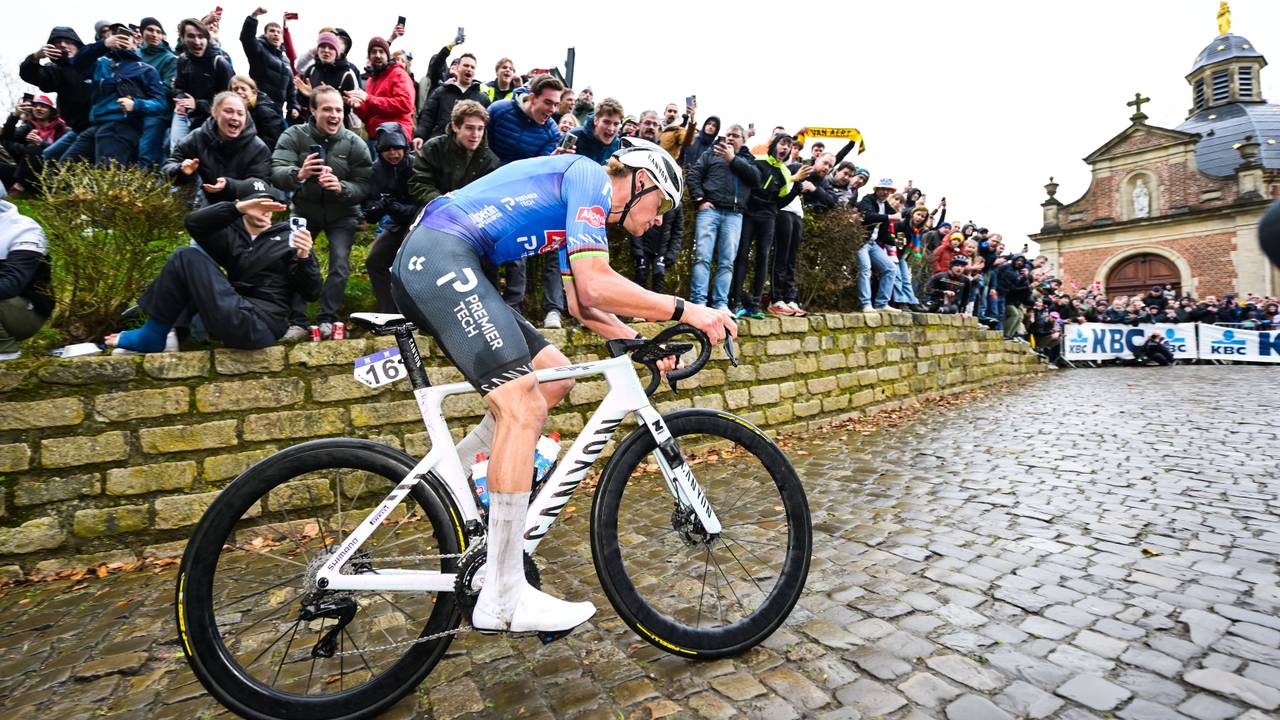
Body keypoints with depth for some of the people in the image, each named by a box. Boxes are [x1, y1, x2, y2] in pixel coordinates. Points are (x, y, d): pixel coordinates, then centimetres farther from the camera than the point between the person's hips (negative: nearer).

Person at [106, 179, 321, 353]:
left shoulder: (289, 239, 5)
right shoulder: (230, 234, 16)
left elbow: (312, 293, -2)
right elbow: (194, 222, -4)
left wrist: (304, 257, -21)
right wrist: (238, 209, -18)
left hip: (262, 325, -5)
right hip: (234, 312, 5)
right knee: (186, 256, -3)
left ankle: (152, 337, -2)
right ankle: (153, 333, -3)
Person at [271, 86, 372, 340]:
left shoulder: (355, 143, -13)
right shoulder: (294, 136, -13)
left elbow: (365, 187, -15)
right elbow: (276, 172, -25)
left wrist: (341, 188, -35)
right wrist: (297, 174, -47)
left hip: (341, 215, 0)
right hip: (304, 210, 0)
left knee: (340, 263, -12)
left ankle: (327, 319, 2)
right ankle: (297, 322, 0)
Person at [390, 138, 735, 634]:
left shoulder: (582, 204, 24)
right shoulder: (591, 176, -4)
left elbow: (581, 305, 23)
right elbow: (596, 285, -19)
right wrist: (684, 310, -12)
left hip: (423, 270, 10)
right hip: (439, 255, -10)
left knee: (554, 376, 9)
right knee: (521, 407, -19)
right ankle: (504, 598, -14)